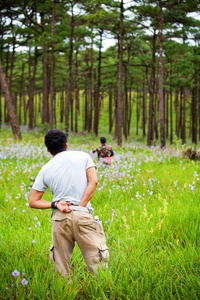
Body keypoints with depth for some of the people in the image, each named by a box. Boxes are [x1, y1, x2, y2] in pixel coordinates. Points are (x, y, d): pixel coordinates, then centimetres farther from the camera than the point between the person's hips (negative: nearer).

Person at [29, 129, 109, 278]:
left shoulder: (45, 169, 12)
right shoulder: (82, 156, 10)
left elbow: (33, 201, 9)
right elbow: (93, 182, -3)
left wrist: (54, 204, 0)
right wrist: (81, 206, -5)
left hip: (58, 218, 2)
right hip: (82, 215, -2)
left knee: (61, 265, 9)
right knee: (96, 261, 0)